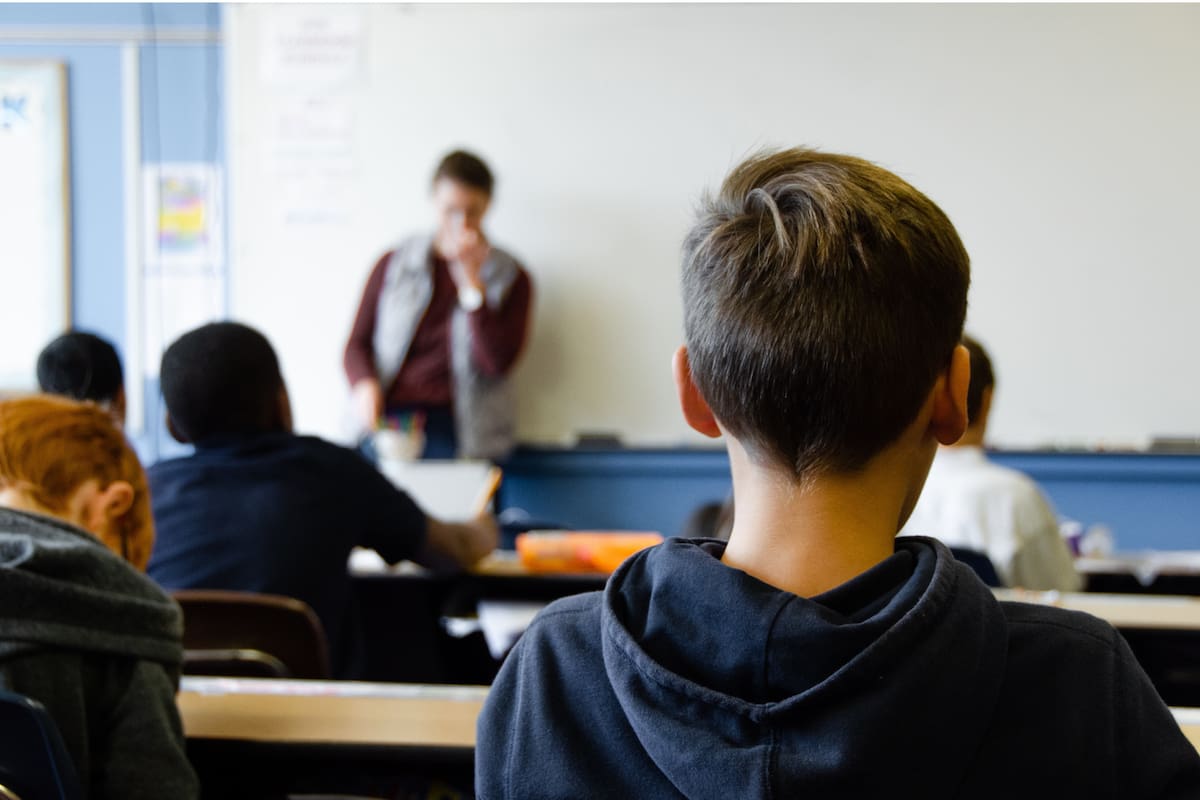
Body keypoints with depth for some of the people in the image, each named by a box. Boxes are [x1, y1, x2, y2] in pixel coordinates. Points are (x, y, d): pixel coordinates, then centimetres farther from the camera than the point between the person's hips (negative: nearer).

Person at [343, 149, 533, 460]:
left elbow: (497, 363, -3)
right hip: (388, 420, 1)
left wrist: (471, 280, -6)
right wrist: (365, 385, -8)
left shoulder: (510, 278, 10)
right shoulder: (394, 264, 15)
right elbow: (358, 344, 14)